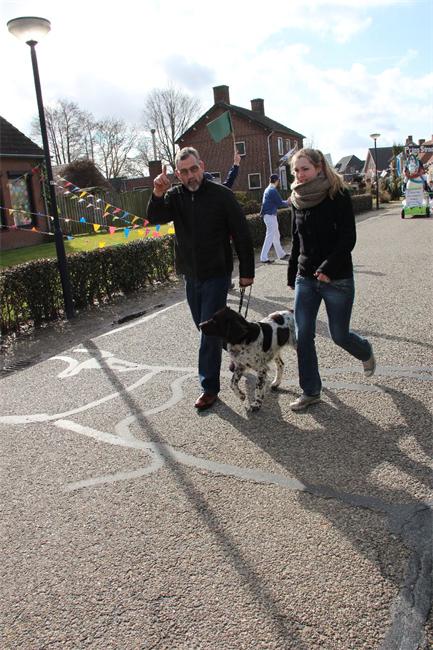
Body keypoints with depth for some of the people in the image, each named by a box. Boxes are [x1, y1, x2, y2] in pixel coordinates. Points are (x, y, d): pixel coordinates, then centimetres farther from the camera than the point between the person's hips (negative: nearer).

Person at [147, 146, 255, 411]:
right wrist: (157, 195, -35)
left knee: (210, 331, -4)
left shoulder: (221, 195, -10)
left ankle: (210, 387, 6)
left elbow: (242, 235, -8)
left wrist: (247, 272, -8)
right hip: (191, 275, 5)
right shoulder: (175, 196, 1)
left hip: (217, 275, -5)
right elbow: (155, 218, -16)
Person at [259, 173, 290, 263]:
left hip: (268, 215, 10)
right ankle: (264, 257, -8)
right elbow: (280, 203, -13)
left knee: (276, 236, 17)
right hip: (270, 215, -10)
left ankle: (281, 254, 26)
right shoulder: (273, 190, -16)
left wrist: (285, 202, 16)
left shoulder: (267, 189, 13)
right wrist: (287, 203, 6)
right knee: (270, 237, -8)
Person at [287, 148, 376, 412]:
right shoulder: (298, 201, 7)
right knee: (303, 335, -1)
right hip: (306, 278, 5)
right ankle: (311, 391, 13)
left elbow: (348, 238, -14)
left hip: (337, 278, -5)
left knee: (340, 335, 5)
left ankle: (366, 352, 40)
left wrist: (328, 267, -24)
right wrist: (292, 275, 17)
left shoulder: (339, 195, -9)